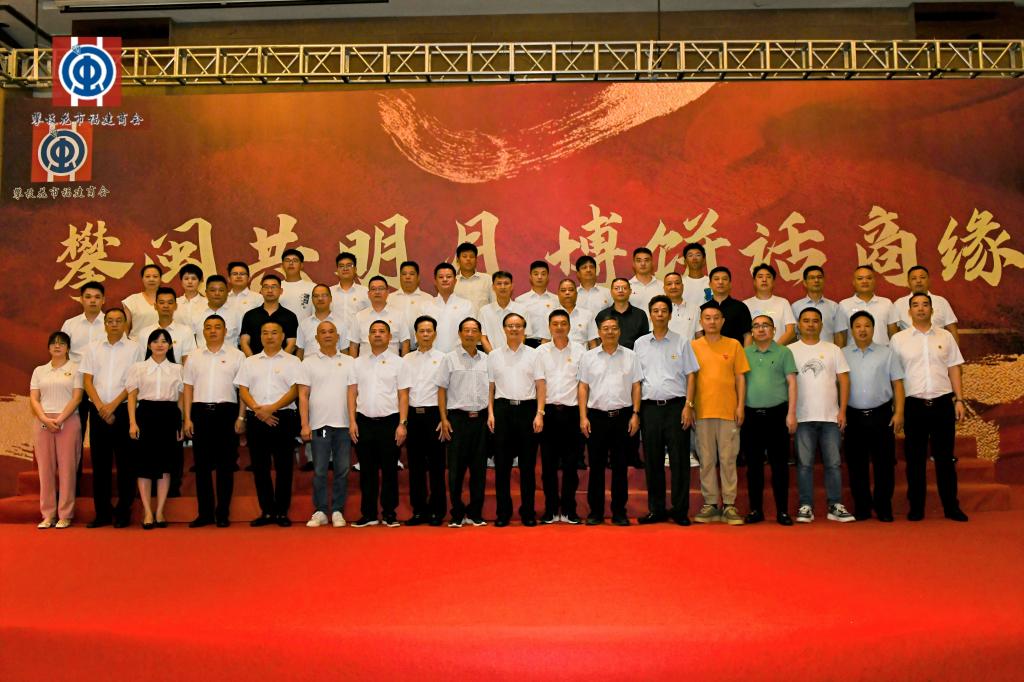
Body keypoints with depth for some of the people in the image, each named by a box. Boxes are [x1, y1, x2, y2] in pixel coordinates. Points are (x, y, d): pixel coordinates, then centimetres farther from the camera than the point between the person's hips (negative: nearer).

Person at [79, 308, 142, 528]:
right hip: (98, 411, 3)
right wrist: (101, 407, -6)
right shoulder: (93, 349, 12)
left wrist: (113, 405, -10)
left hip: (123, 410, -3)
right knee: (100, 462, 5)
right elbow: (87, 381, 6)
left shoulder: (134, 349, 3)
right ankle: (102, 512, 11)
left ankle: (123, 512, 6)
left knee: (125, 462, -1)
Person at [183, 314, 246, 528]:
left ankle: (223, 513, 8)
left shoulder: (236, 356, 4)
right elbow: (188, 388, 11)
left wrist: (241, 417, -6)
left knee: (225, 465, 0)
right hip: (200, 412, 3)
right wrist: (187, 419, 3)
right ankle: (205, 512, 12)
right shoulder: (195, 357, 12)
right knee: (202, 464, 4)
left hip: (226, 410, -2)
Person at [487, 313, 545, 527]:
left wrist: (539, 413, -6)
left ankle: (528, 511, 12)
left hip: (527, 408, -1)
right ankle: (503, 511, 11)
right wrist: (490, 413, 0)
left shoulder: (532, 354, 6)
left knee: (528, 463, 3)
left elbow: (540, 386, 3)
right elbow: (490, 386, 9)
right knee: (502, 463, 2)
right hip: (503, 409, 1)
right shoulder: (494, 356, 9)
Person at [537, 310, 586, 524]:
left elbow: (583, 384, 3)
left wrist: (583, 414, -4)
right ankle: (550, 509, 11)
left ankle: (569, 509, 12)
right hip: (548, 411, 1)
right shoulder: (541, 352, 7)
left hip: (571, 411, 0)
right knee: (548, 463, 3)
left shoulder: (580, 351, 5)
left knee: (571, 463, 3)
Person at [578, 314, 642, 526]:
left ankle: (619, 512, 12)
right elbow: (583, 388, 4)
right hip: (597, 416, 0)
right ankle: (595, 511, 11)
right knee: (596, 466, 3)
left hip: (623, 415, 0)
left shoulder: (630, 356, 6)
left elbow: (636, 387, 6)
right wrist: (583, 417, -3)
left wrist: (635, 414, -2)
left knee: (621, 466, 4)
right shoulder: (589, 357, 5)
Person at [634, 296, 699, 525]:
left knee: (679, 460, -1)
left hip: (676, 405, -2)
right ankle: (656, 510, 14)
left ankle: (680, 510, 7)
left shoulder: (681, 342, 5)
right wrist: (635, 410, 5)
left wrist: (688, 406, -7)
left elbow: (690, 375, 3)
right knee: (653, 461, 6)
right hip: (650, 406, 2)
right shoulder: (640, 344, 11)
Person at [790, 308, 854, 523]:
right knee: (804, 463, 1)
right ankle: (805, 506, 7)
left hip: (830, 416, 2)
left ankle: (835, 506, 10)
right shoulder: (791, 350, 5)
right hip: (803, 417, -1)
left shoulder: (833, 350, 10)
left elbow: (844, 380, 7)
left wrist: (842, 411, -2)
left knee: (833, 463, 3)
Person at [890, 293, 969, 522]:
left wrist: (959, 400, 2)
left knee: (945, 457, 6)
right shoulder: (898, 339, 3)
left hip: (943, 402, 1)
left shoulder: (945, 336, 8)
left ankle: (951, 506, 14)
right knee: (915, 458, 4)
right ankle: (916, 507, 12)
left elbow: (954, 370, 10)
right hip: (914, 404, -1)